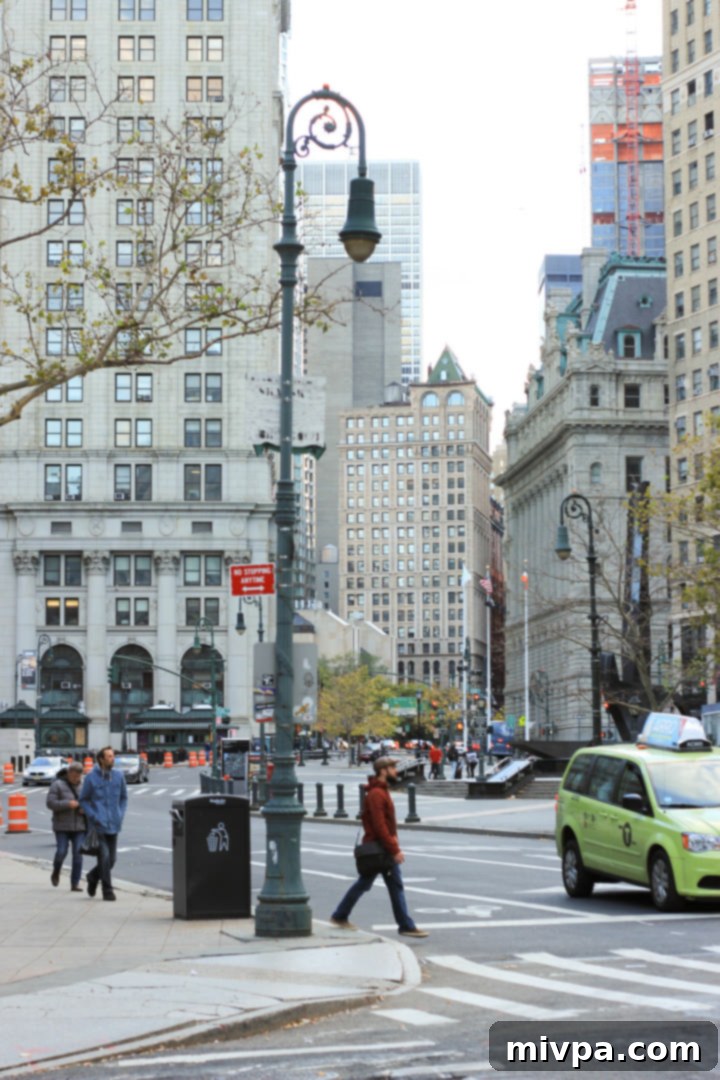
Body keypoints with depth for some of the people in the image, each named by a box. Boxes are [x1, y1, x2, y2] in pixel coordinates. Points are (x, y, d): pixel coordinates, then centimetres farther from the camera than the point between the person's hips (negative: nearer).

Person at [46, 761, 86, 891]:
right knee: (61, 852, -8)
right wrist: (67, 804, -19)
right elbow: (50, 803, -10)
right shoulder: (58, 785, -4)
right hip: (62, 826, -2)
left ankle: (75, 884, 0)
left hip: (79, 826, 2)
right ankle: (56, 871, 24)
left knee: (78, 854, -5)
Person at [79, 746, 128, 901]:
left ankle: (93, 877, 33)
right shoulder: (91, 777, -6)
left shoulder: (118, 776, 3)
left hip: (113, 825, 4)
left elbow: (123, 797, 16)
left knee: (112, 859, 8)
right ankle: (107, 890, 1)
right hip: (98, 825, -4)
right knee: (104, 857, -10)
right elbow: (83, 800, 1)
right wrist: (93, 816, -9)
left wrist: (120, 815, 5)